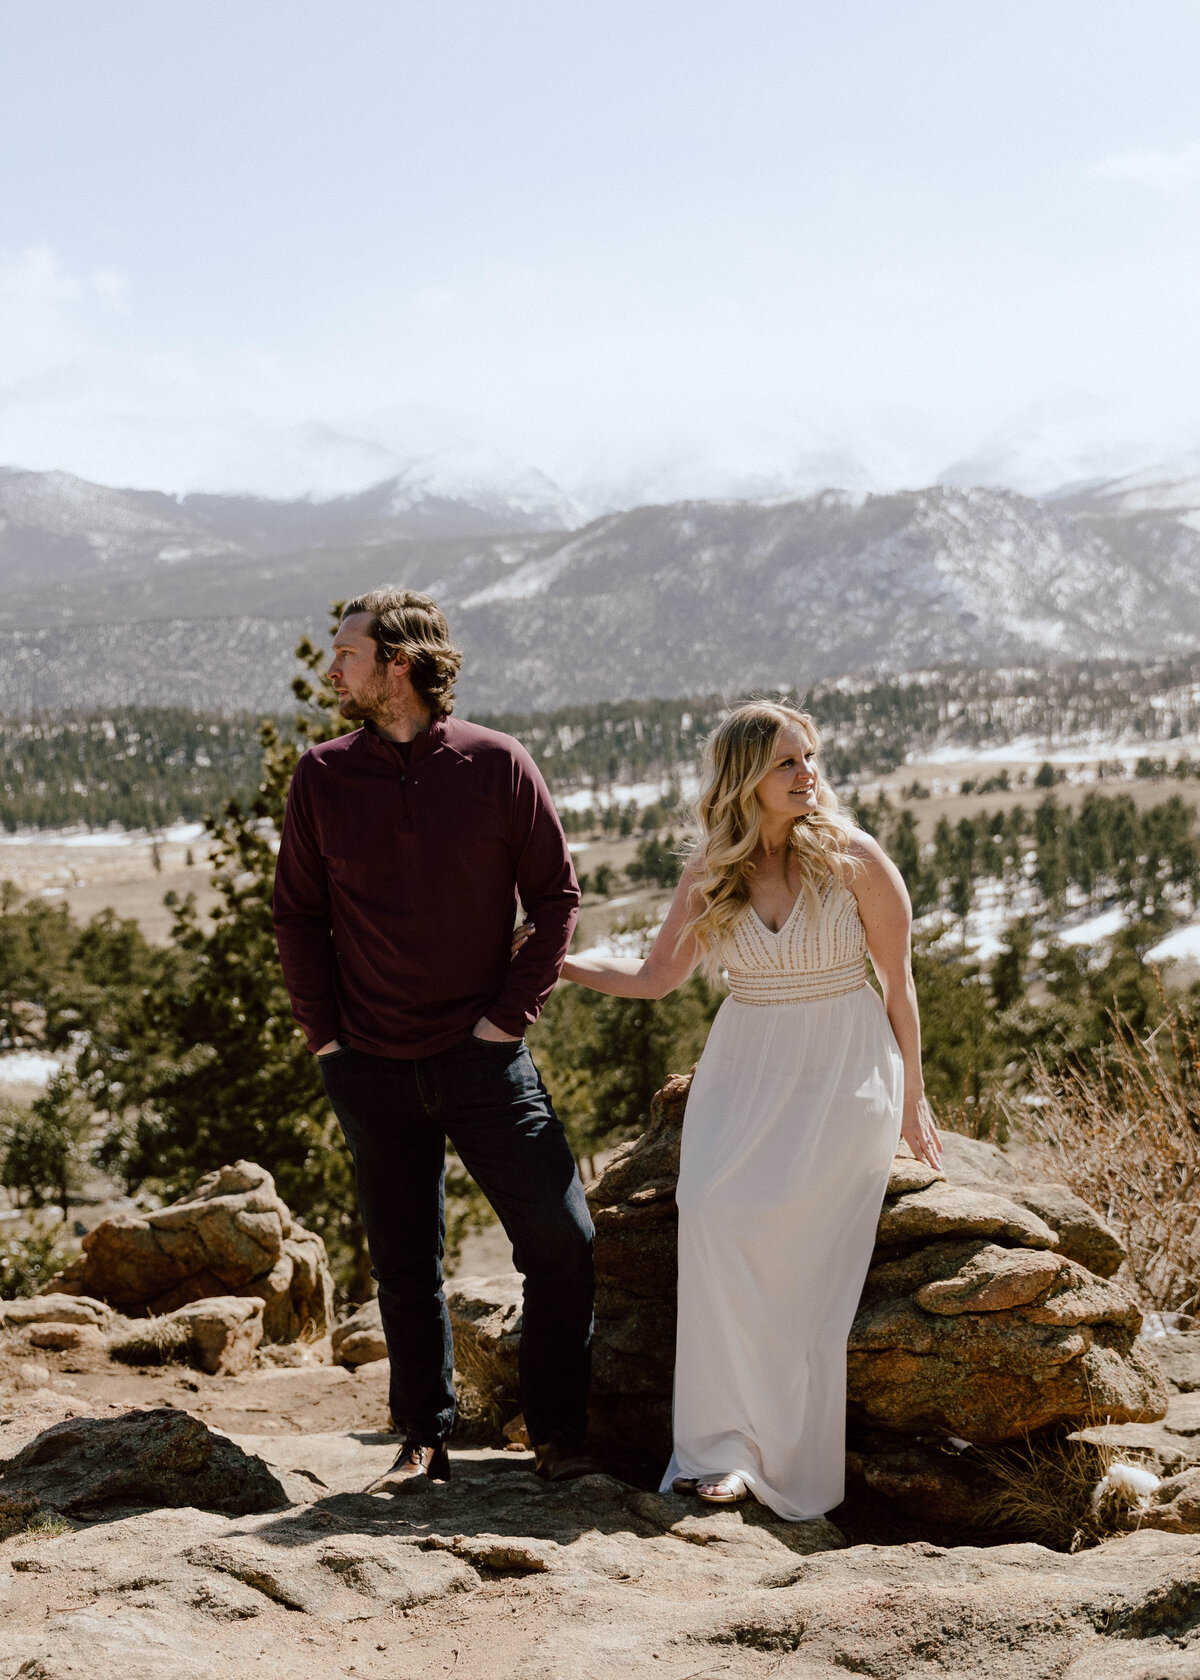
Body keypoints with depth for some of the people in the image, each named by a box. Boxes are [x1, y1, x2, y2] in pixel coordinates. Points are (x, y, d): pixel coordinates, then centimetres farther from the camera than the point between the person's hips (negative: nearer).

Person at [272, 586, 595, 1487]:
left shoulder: (498, 765, -4)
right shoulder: (323, 777, 2)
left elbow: (557, 896, 0)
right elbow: (299, 914, 8)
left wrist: (510, 1013, -6)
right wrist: (324, 1031, 0)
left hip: (483, 1058, -2)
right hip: (373, 1067, 2)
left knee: (561, 1241, -4)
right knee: (405, 1262, 11)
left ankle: (560, 1435, 12)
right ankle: (425, 1439, 25)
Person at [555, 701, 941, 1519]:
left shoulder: (853, 858, -5)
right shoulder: (710, 875, 4)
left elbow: (899, 980, 1)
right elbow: (654, 976, 12)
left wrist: (911, 1098, 4)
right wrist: (551, 960, 4)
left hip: (843, 1066, -3)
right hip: (746, 1065, 4)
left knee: (779, 1215, -23)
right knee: (709, 1209, -21)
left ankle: (784, 1457, -11)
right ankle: (726, 1442, -13)